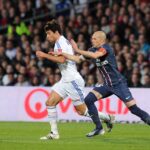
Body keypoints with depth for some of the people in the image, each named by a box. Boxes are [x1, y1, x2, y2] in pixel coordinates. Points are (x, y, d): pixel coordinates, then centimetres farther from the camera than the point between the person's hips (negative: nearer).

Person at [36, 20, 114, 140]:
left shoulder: (60, 42, -14)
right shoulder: (63, 41, 17)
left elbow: (62, 59, -29)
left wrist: (45, 55, -23)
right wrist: (53, 56, 12)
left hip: (73, 80, -10)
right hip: (65, 80, 10)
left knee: (82, 110, -2)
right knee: (50, 102, -2)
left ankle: (106, 118, 17)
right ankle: (54, 133, -2)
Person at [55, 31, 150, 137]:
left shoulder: (105, 48, -17)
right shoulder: (93, 50, 6)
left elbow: (95, 55, -36)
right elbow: (78, 59, 6)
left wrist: (77, 50, -32)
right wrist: (63, 54, -3)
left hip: (118, 83, -7)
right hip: (107, 85, 7)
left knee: (134, 109, -14)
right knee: (88, 100, -7)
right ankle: (98, 128, 1)